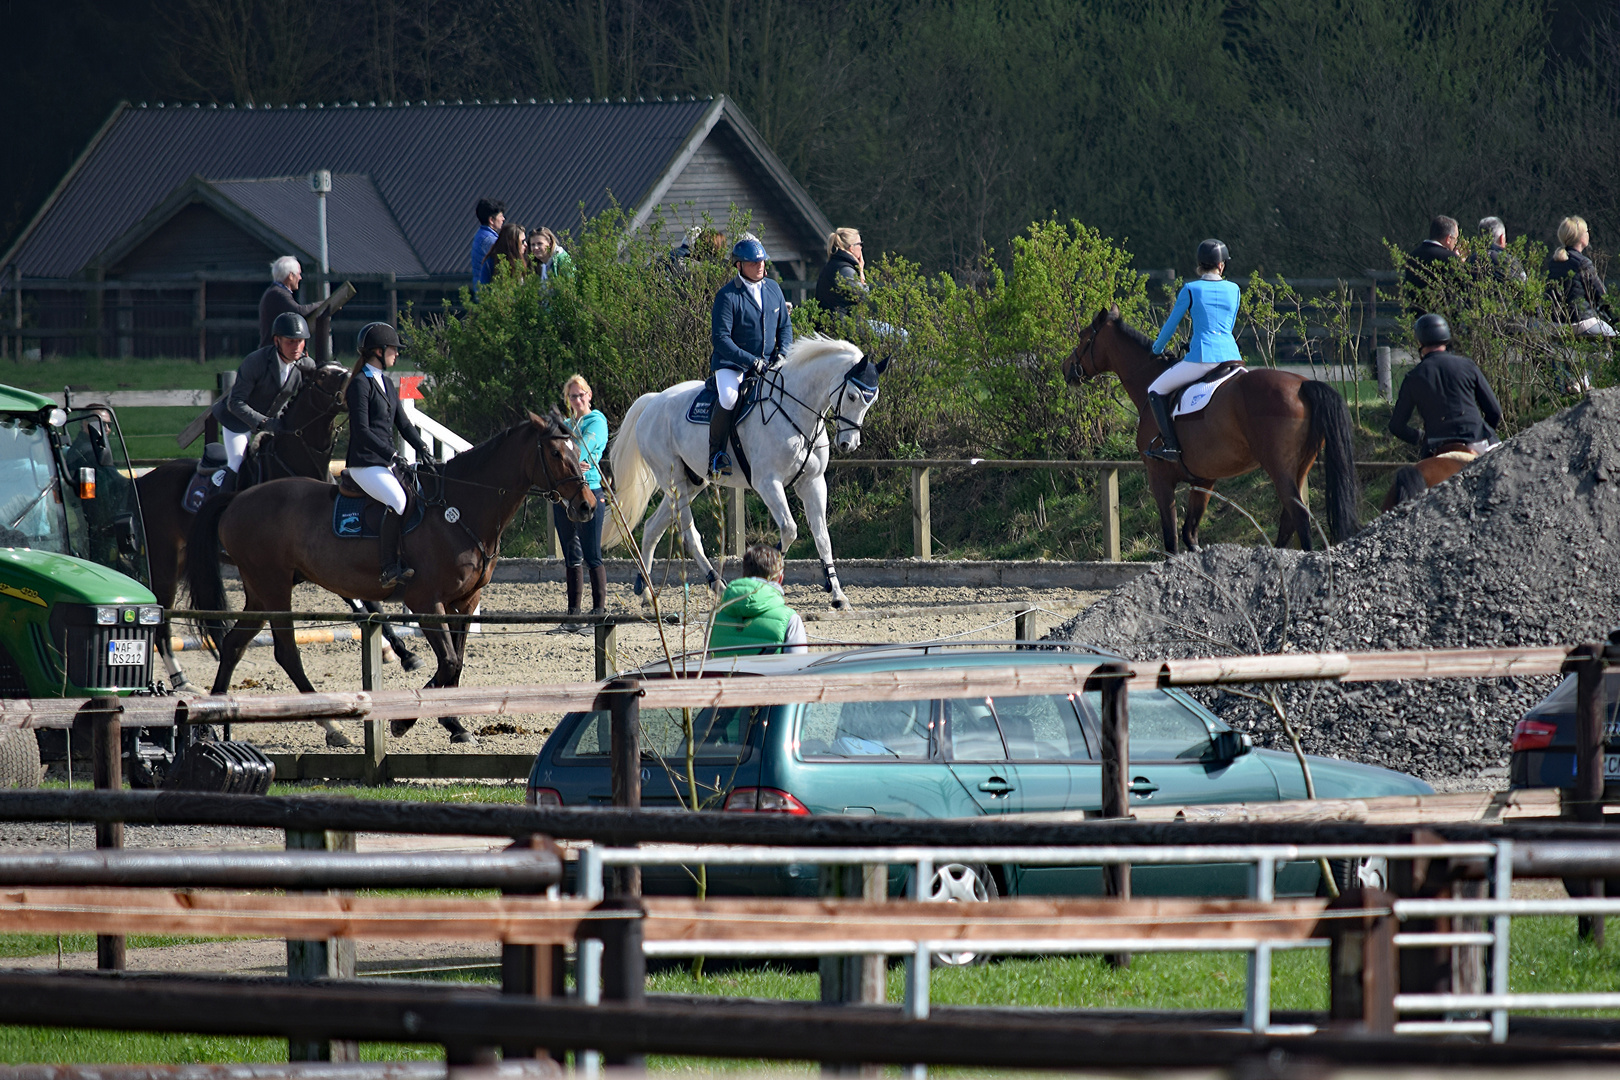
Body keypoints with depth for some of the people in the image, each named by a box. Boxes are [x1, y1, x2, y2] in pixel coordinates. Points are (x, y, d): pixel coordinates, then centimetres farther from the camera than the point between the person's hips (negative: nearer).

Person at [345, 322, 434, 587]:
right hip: (365, 463, -9)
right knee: (400, 501, -29)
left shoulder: (386, 384, 17)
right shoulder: (360, 384, -9)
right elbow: (362, 431, -17)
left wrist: (421, 447, -1)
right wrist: (391, 454, -24)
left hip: (386, 463, 9)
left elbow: (402, 423, 16)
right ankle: (390, 568, -25)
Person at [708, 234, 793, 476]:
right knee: (729, 397, -34)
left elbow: (785, 326, 16)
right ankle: (716, 454, -19)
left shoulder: (773, 289, 8)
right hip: (730, 364, -6)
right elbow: (720, 338, -16)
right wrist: (751, 361, -23)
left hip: (767, 364, 6)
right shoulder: (727, 296, -11)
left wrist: (783, 353, -4)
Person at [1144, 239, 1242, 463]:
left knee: (1157, 391, 9)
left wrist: (1157, 349, 26)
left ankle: (1171, 445, -4)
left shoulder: (1190, 290, -1)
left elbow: (1171, 325, 6)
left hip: (1202, 359, -5)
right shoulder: (1234, 291, 11)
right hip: (1231, 354, 5)